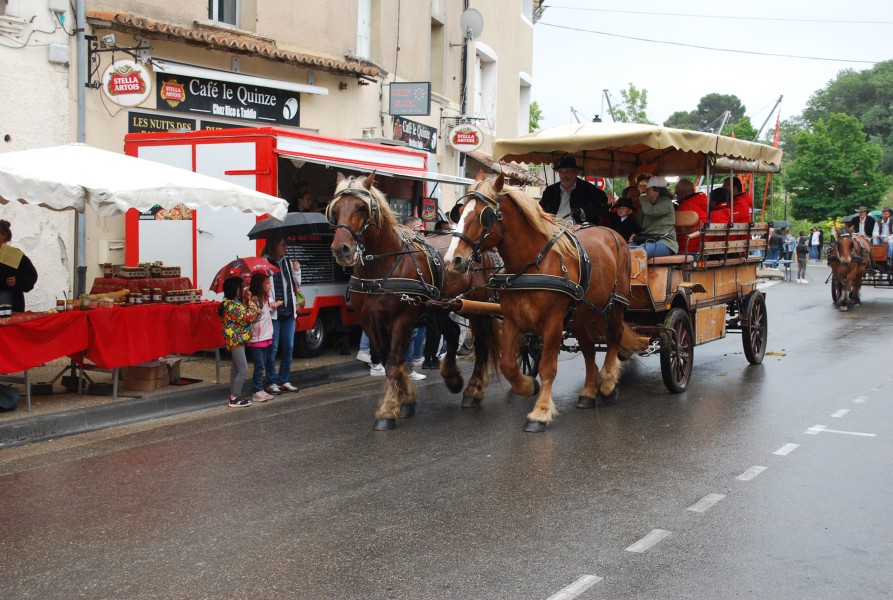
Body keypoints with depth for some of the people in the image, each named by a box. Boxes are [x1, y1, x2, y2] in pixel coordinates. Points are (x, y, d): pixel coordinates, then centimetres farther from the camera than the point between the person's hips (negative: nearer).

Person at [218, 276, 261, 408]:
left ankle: (234, 396, 21)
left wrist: (248, 300, 1)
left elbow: (253, 315, 10)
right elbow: (248, 318, -22)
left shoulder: (237, 303, 12)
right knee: (243, 370, -11)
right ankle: (235, 399, -8)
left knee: (236, 369, 14)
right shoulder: (233, 305, -18)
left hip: (239, 339, 11)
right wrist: (250, 302, -12)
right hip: (236, 340, -11)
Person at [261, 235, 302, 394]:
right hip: (274, 312, -6)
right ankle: (271, 383, 7)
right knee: (273, 348, -1)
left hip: (288, 311, 6)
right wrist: (270, 303, -21)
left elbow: (296, 285, 18)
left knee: (288, 348, 10)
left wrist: (296, 270, 4)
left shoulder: (287, 262, 14)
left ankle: (285, 381, 19)